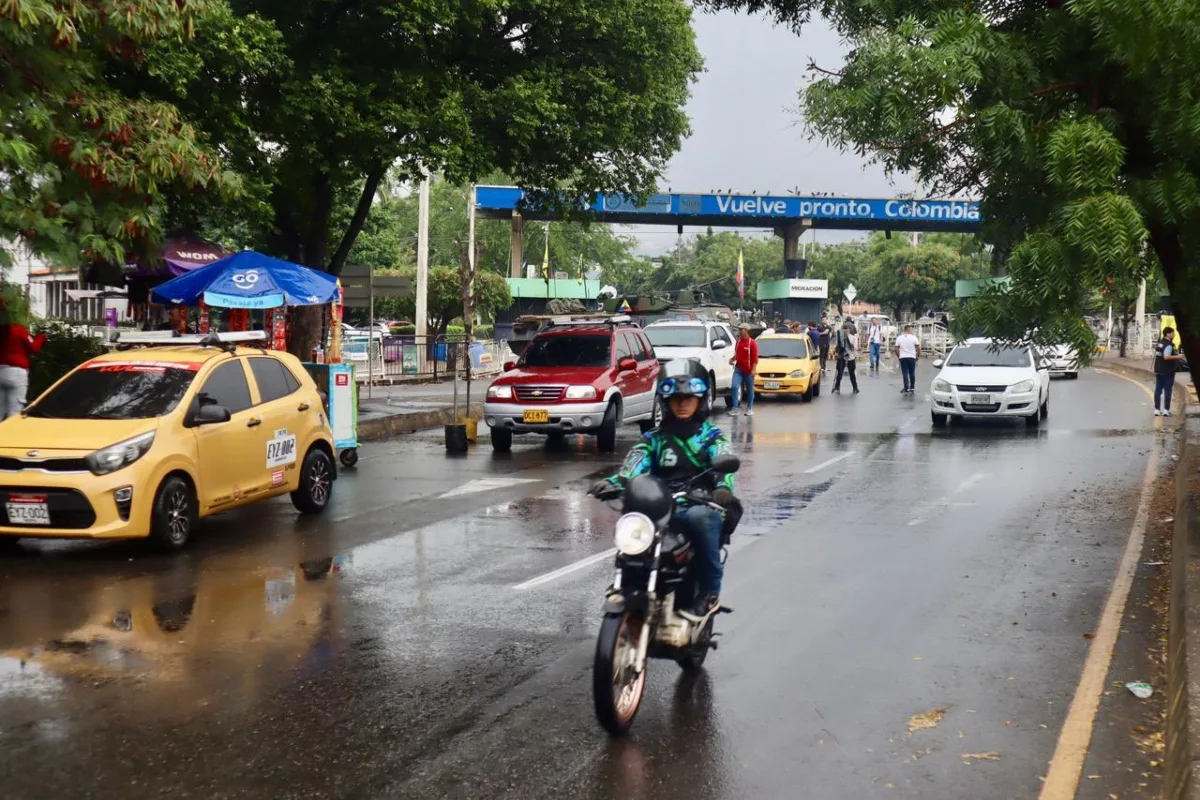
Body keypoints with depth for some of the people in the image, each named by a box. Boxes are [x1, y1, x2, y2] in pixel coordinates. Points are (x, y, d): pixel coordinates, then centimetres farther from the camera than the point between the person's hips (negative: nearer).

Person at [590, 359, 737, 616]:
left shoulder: (711, 436, 13)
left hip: (701, 506, -1)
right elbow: (633, 465, -1)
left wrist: (724, 488, -32)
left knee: (699, 516, -38)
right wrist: (612, 482, -24)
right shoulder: (655, 438, 17)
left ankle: (710, 589, -22)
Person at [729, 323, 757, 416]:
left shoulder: (752, 342, -8)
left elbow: (755, 358, -11)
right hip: (738, 369, 4)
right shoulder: (738, 341, 9)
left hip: (748, 371, -4)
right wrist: (732, 359, 1)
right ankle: (735, 408, -9)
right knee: (735, 387, -11)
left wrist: (753, 370, -18)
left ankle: (750, 409, 20)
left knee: (749, 390, 8)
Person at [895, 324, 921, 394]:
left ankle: (907, 389, -7)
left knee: (905, 373, -1)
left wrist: (899, 356, 13)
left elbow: (896, 349, 1)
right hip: (912, 357, -1)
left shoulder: (899, 338, 1)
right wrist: (918, 356, 10)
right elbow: (918, 348, -4)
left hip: (903, 358, 1)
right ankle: (912, 388, 18)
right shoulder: (914, 337, -4)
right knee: (912, 373, 12)